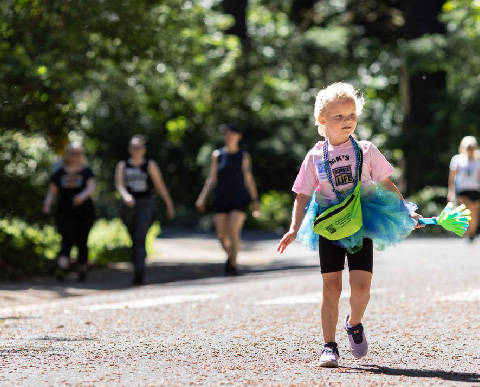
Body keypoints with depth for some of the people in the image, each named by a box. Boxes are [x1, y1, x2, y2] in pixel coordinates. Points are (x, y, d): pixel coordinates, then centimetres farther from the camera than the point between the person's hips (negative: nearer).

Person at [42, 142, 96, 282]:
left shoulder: (86, 172, 4)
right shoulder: (59, 173, 8)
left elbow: (92, 186, -12)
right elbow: (52, 191, 12)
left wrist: (83, 195, -33)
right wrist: (48, 203, -7)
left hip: (84, 212, 0)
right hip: (64, 212, 0)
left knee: (82, 242, 5)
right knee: (68, 238, -20)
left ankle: (82, 268, 22)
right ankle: (62, 266, -34)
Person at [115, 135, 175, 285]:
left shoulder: (150, 165, 5)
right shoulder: (122, 166, 9)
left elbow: (160, 186, 8)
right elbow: (119, 184, -5)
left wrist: (169, 205, 9)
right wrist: (125, 195, -27)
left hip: (146, 205, -3)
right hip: (128, 206, 3)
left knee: (140, 239, -18)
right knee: (135, 240, 13)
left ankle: (139, 272, -28)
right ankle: (138, 270, 27)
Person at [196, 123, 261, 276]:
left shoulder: (243, 156, 2)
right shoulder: (217, 155, 6)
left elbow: (249, 179, 6)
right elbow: (211, 179, 7)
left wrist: (255, 201, 5)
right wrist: (202, 197, -3)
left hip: (239, 199, -2)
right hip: (221, 199, 2)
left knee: (234, 231, -17)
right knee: (222, 235, 0)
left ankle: (233, 264, -8)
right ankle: (230, 255, 29)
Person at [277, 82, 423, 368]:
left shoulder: (366, 151, 1)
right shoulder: (316, 157, 0)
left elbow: (386, 185, 10)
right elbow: (303, 195, 2)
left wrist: (406, 213, 6)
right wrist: (295, 229, -7)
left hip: (362, 225, 0)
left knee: (361, 285, -10)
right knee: (331, 287, -3)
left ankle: (355, 323, 21)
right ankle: (330, 346, 7)